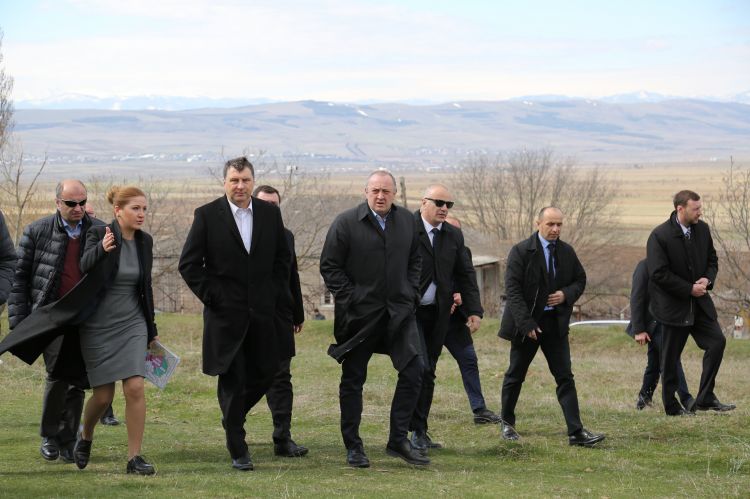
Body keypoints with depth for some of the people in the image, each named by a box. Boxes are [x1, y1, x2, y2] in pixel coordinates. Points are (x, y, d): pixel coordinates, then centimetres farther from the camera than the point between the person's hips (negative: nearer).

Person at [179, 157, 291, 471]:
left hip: (261, 311, 4)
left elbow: (283, 258, 15)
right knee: (232, 380, -1)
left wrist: (274, 291, 5)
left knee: (267, 371, 6)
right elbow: (189, 264, -3)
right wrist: (211, 295, -7)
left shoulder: (270, 214, 6)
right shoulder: (207, 215, -5)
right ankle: (238, 451, 6)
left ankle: (233, 416, 34)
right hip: (225, 313, -4)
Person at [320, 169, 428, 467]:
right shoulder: (346, 223, -7)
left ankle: (398, 440, 7)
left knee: (413, 371, -4)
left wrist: (410, 294, 6)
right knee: (353, 380, 4)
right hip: (359, 314, -4)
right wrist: (350, 299, -11)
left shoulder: (407, 221, 7)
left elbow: (414, 260, 18)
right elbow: (329, 266, -6)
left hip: (399, 310, 4)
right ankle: (353, 448, 13)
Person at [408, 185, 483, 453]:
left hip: (437, 315, 6)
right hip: (409, 311, -6)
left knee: (427, 374, 10)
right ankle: (415, 431, -7)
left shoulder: (454, 235, 9)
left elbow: (466, 275, 13)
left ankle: (420, 431, 17)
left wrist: (474, 310, 4)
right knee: (419, 368, -15)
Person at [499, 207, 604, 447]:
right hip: (527, 323, -3)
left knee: (565, 377, -4)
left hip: (556, 323, 3)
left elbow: (580, 280, 16)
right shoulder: (521, 251, -10)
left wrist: (566, 294, -7)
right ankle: (507, 423, 27)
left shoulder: (567, 252, 5)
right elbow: (513, 290, -14)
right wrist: (526, 323, -20)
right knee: (515, 375, 9)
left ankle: (576, 432, -8)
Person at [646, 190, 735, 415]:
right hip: (674, 305, -6)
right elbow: (658, 273, -20)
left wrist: (707, 279, -8)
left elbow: (712, 260, 14)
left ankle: (706, 399, 3)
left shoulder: (702, 229, 3)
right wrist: (689, 289, -19)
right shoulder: (660, 236, -17)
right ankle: (671, 406, 13)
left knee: (717, 341, -4)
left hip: (699, 300, 6)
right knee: (671, 356, 2)